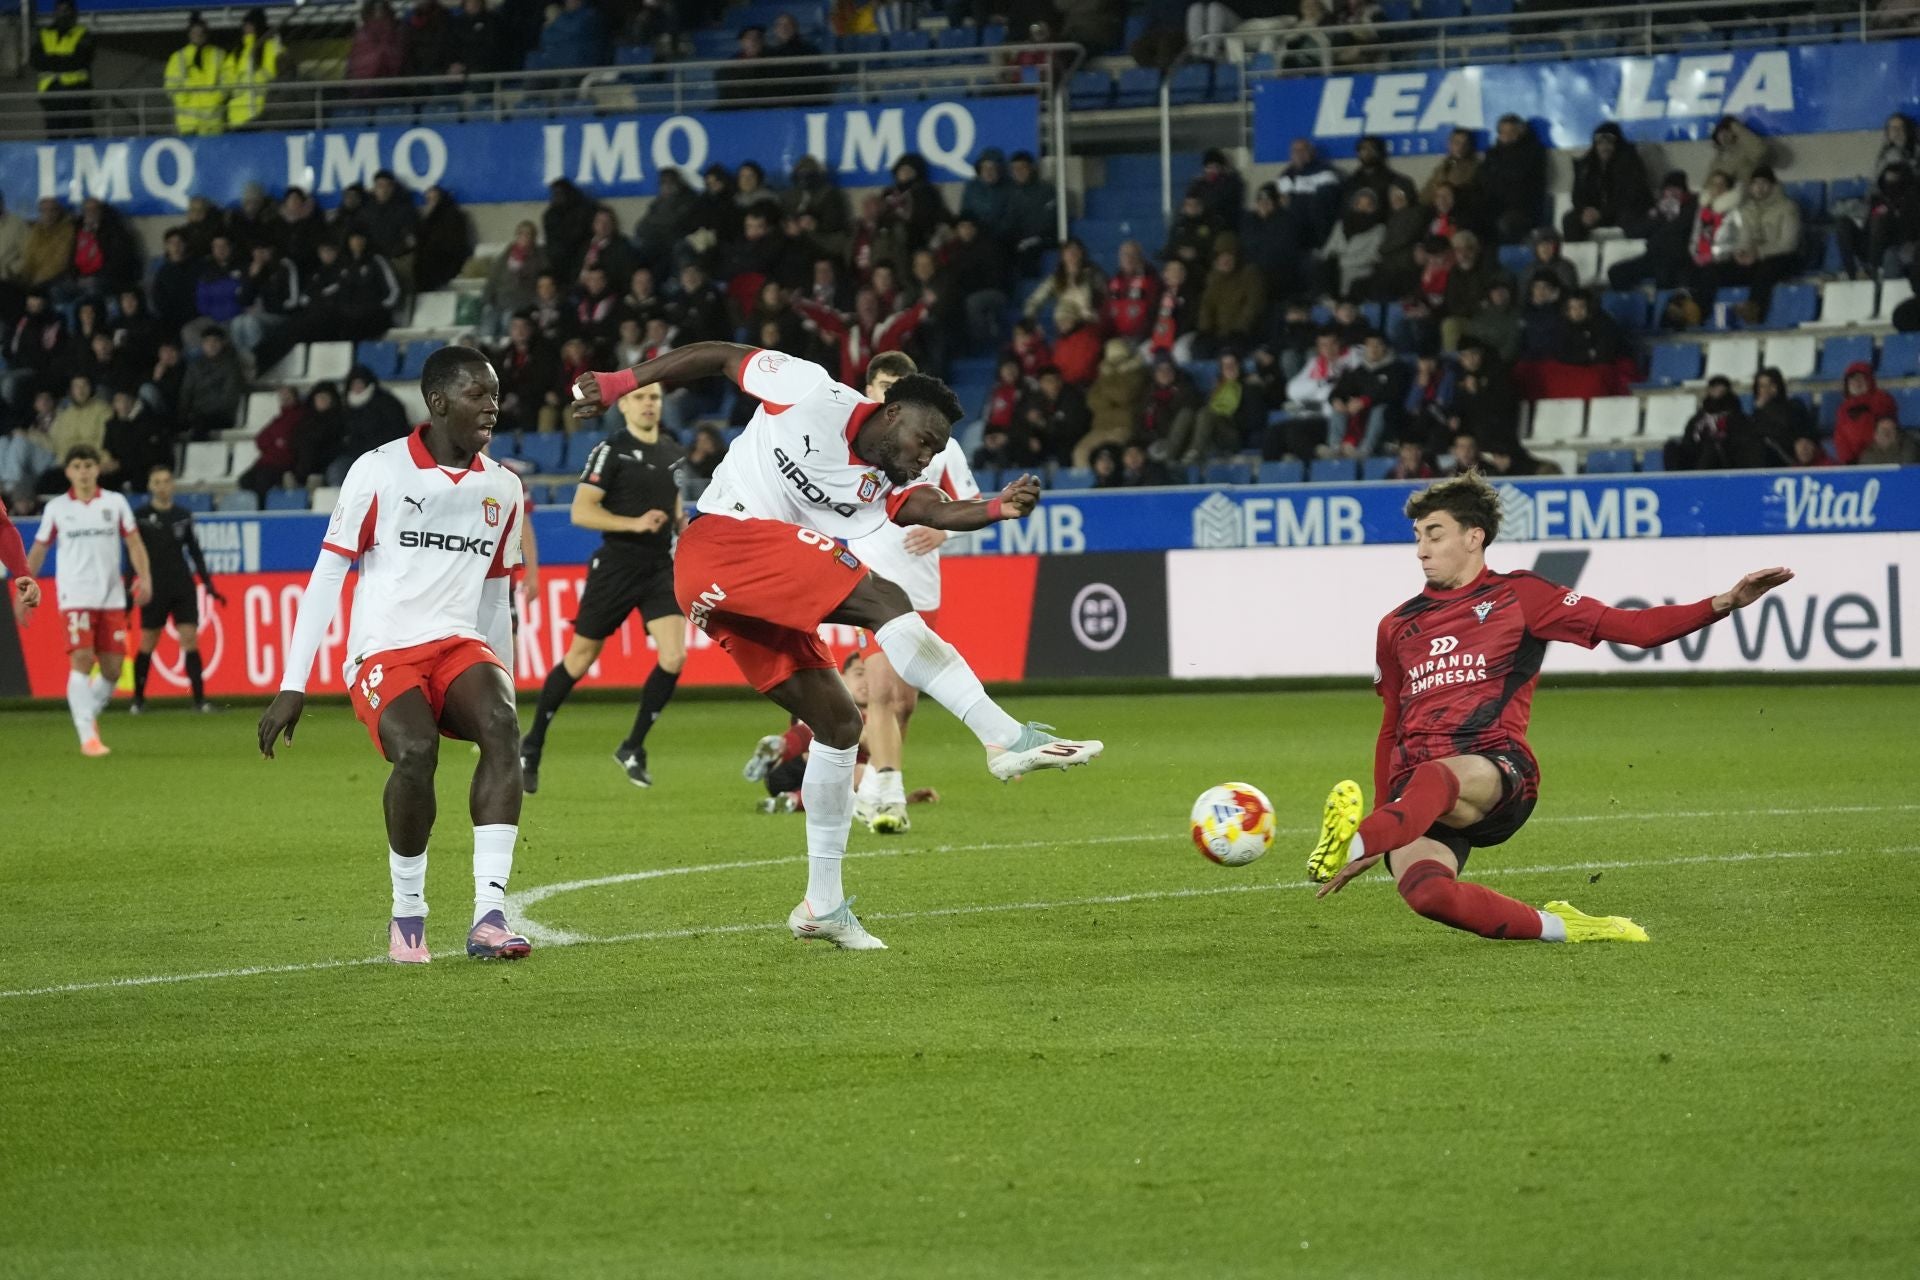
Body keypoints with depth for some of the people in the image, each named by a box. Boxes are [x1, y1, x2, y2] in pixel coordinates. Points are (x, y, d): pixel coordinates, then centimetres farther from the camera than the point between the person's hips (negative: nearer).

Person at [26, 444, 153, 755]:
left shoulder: (115, 503, 6)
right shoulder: (56, 508, 5)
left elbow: (134, 543, 5)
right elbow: (38, 550, 12)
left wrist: (144, 577, -10)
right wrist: (24, 588, 7)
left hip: (112, 598, 2)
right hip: (75, 597, -2)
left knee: (112, 668, 0)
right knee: (82, 660, -17)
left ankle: (88, 715, 27)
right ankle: (87, 737, -18)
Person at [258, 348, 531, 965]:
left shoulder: (504, 488, 12)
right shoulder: (379, 471, -2)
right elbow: (326, 577, -1)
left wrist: (504, 688, 24)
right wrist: (292, 687, -4)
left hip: (460, 644, 4)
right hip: (384, 652, -4)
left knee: (502, 727, -29)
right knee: (414, 751, -32)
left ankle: (490, 915, -32)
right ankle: (407, 915, -9)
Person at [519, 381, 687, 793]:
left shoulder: (672, 452, 10)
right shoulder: (611, 451, -10)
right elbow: (581, 511, -16)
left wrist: (679, 520, 6)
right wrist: (635, 523, -24)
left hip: (660, 568, 5)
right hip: (616, 568, -5)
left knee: (674, 657, -12)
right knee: (579, 661, 5)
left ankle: (633, 748, 4)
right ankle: (532, 745, 22)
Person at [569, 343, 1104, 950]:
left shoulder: (887, 487, 11)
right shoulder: (813, 393, -3)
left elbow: (937, 511, -8)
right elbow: (720, 356, 6)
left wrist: (996, 509, -29)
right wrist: (618, 383, 3)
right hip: (722, 539, -9)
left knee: (838, 722, 7)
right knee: (884, 601, -23)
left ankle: (823, 905, 15)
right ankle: (1006, 737, -35)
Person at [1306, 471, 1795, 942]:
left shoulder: (1518, 596, 12)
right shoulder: (1398, 627, 23)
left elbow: (1635, 627, 7)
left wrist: (1724, 603, -5)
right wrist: (1381, 812, 25)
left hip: (1496, 777, -3)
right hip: (1413, 792, 3)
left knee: (1435, 780, -42)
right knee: (1424, 891, -32)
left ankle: (1355, 846, -67)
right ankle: (1556, 927, -21)